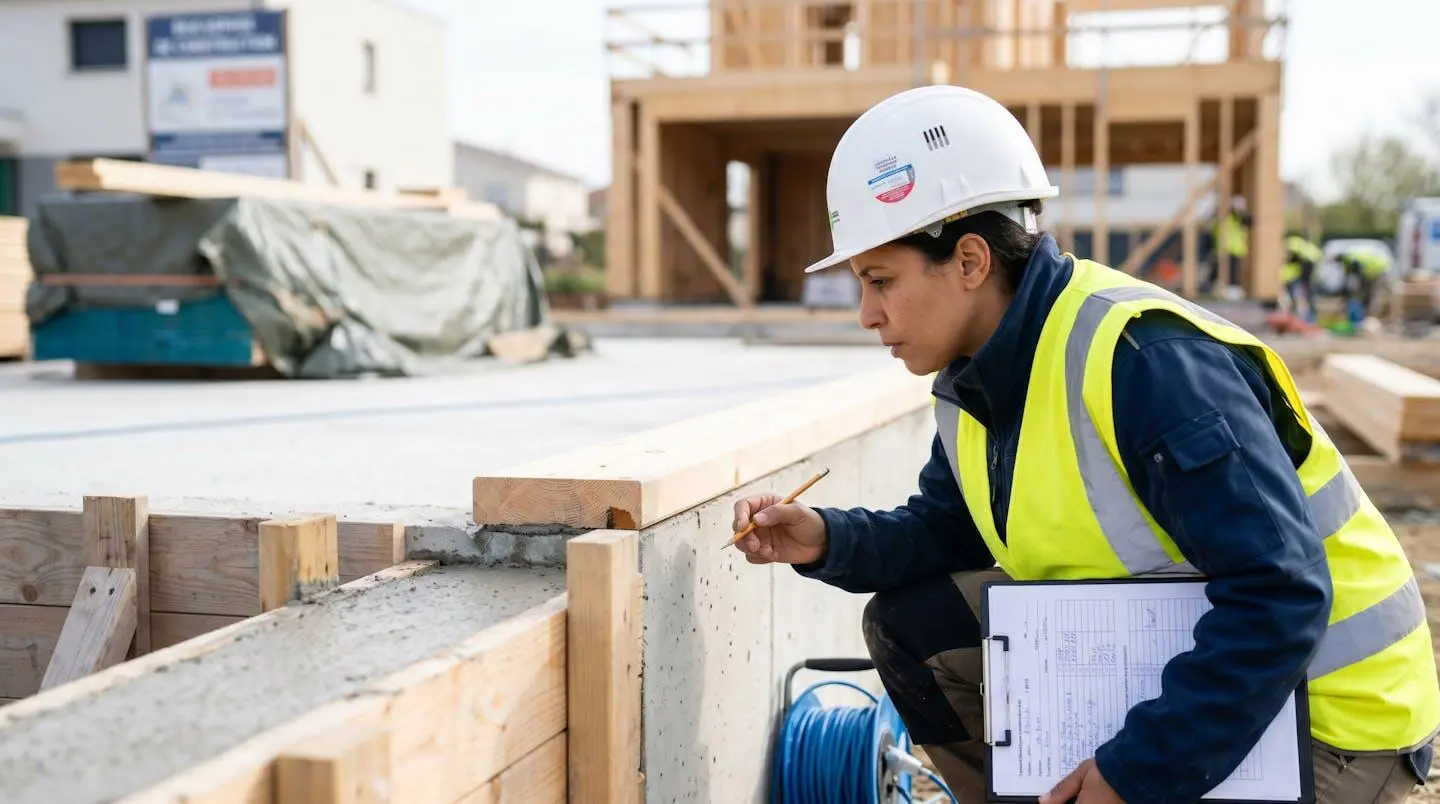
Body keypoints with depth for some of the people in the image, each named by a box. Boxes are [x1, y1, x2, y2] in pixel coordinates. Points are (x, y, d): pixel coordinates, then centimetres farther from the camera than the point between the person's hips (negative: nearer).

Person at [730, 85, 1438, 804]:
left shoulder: (1144, 358, -28)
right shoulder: (975, 378, 0)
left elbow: (1280, 597, -30)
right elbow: (949, 531, 12)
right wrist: (828, 541, -8)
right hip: (1172, 652, 8)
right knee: (912, 624, 2)